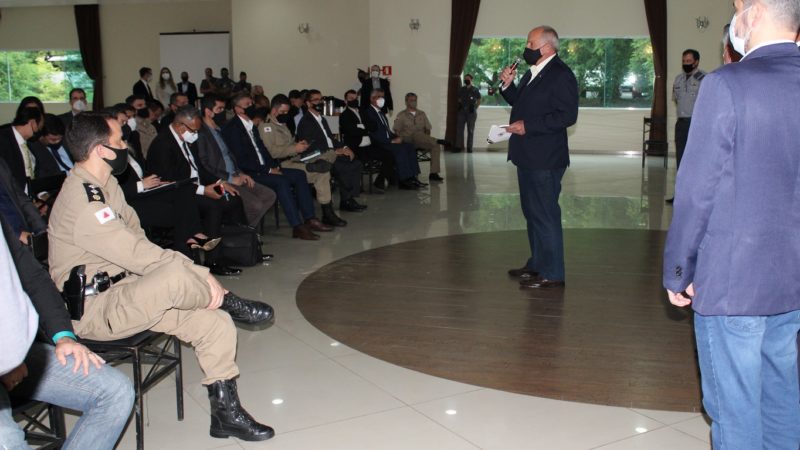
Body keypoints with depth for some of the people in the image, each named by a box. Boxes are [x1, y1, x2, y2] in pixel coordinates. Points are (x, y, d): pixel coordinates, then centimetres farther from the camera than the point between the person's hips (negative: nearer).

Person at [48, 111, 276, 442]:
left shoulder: (105, 186, 10)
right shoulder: (81, 199, -22)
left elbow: (136, 236, 8)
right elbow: (139, 254, -25)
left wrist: (197, 278, -5)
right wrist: (201, 277, -20)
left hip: (124, 292, 9)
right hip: (92, 310, -9)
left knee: (216, 323, -5)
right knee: (174, 273, -37)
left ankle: (226, 414, 7)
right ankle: (226, 301, -7)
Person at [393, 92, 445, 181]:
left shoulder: (422, 114, 22)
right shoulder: (401, 115, 10)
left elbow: (428, 129, 20)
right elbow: (397, 132, 1)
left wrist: (425, 139, -2)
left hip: (422, 142, 4)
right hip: (408, 141, -4)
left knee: (436, 146, -25)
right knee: (417, 135, -39)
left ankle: (434, 173, -28)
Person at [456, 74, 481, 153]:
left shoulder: (475, 90, 4)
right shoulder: (461, 89, 12)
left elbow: (479, 101, 9)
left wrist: (474, 108, -2)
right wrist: (459, 106, 3)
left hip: (471, 112, -2)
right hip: (462, 111, 2)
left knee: (470, 130, 0)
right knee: (459, 129, -4)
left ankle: (469, 147, 2)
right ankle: (458, 146, -1)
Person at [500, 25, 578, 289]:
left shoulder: (560, 75, -14)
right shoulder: (533, 73, 15)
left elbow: (567, 116, -21)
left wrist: (527, 126, -22)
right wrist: (508, 85, 6)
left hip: (545, 159, -10)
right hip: (528, 157, 10)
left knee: (545, 215, -5)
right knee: (532, 212, 18)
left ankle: (552, 274, 3)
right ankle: (537, 264, 32)